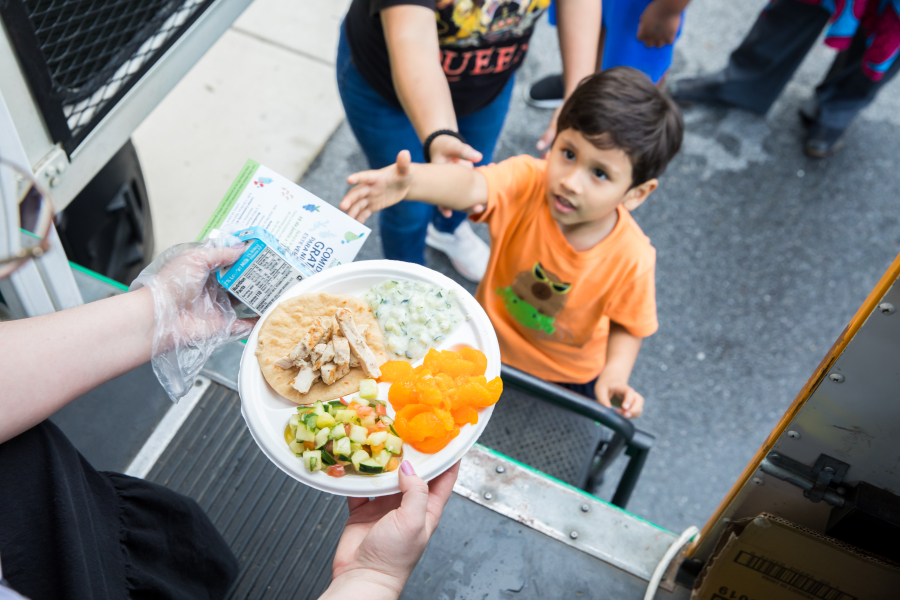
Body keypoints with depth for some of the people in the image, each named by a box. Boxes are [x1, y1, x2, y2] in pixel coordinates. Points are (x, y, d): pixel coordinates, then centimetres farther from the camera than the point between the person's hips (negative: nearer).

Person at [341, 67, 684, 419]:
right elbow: (470, 186, -52)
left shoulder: (632, 258, -29)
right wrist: (409, 181, -72)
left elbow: (629, 323, -11)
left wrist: (615, 375, -30)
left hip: (567, 375, -1)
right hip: (490, 348, 1)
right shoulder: (527, 182, -31)